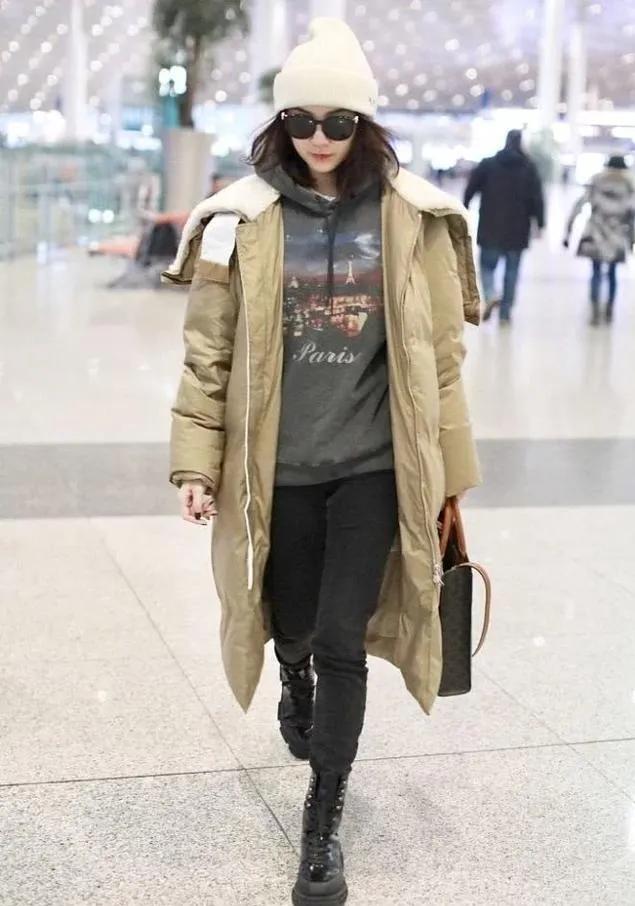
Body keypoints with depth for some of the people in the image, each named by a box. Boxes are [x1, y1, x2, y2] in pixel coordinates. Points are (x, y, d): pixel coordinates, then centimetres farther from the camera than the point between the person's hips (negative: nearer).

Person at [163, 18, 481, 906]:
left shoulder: (410, 216, -3)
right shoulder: (244, 217, -4)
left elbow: (438, 352, 1)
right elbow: (209, 350, 0)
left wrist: (444, 465, 3)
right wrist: (197, 462, -2)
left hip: (372, 465, -1)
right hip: (279, 467, 1)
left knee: (343, 645, -2)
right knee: (293, 625, 17)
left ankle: (324, 823, 16)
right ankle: (296, 683, 55)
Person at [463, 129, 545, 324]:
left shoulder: (487, 164, 1)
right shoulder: (529, 168, 1)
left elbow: (470, 190, 1)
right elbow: (537, 198, -4)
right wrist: (540, 224, -1)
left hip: (491, 229, 0)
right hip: (517, 230, 1)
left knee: (488, 265, 10)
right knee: (512, 270, 10)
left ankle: (491, 295, -20)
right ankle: (505, 312, 9)